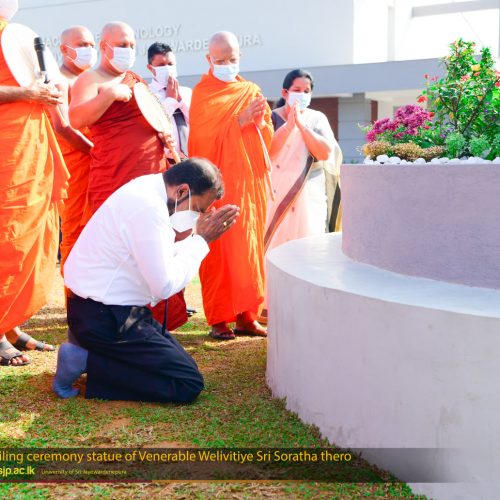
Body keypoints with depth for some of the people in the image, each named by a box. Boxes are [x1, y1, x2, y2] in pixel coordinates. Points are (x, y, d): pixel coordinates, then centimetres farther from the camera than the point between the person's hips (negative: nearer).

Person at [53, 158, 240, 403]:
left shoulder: (146, 190, 8)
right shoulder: (148, 208, -23)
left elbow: (164, 261, 13)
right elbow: (165, 286, -22)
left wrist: (200, 236, 3)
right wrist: (200, 240, -12)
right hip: (104, 318, -11)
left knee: (179, 357, 21)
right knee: (188, 384, -10)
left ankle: (88, 354, 10)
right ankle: (86, 362, -8)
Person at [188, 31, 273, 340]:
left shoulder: (252, 91, 15)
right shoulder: (202, 93, 3)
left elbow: (268, 136, 10)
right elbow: (203, 137, -9)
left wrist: (260, 121, -11)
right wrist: (239, 120, -16)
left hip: (249, 180, 4)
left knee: (249, 246, 2)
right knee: (218, 249, -4)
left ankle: (246, 315, 8)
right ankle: (219, 318, 1)